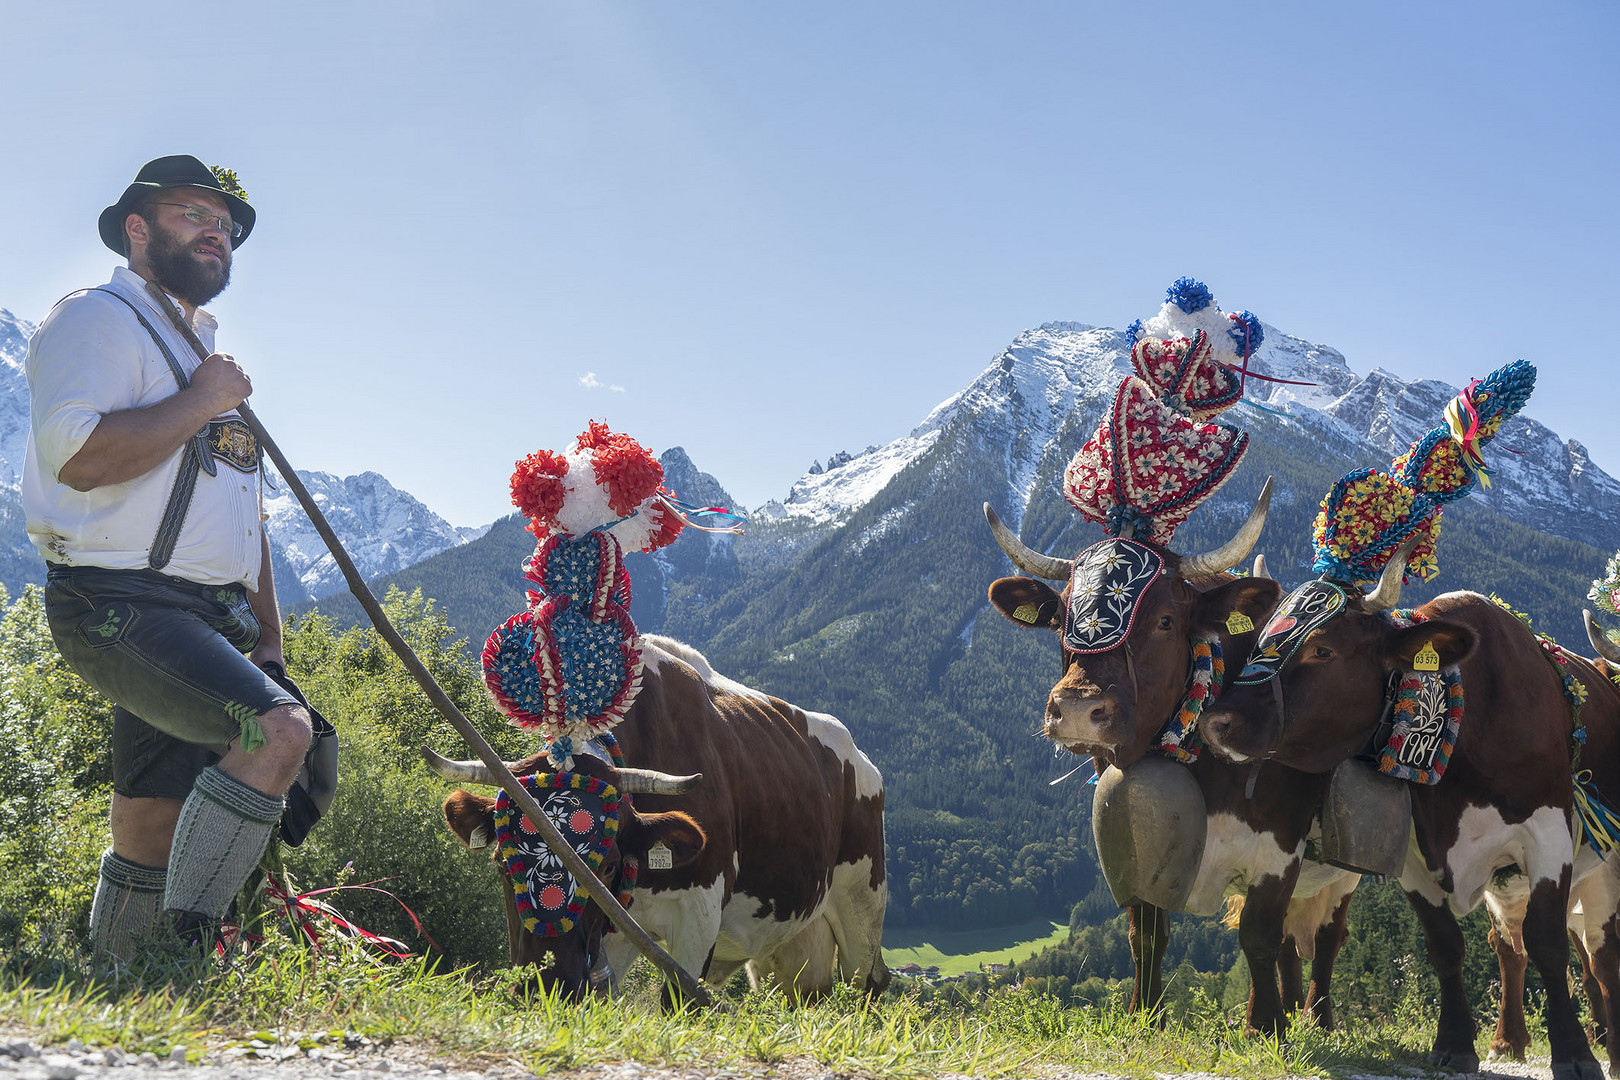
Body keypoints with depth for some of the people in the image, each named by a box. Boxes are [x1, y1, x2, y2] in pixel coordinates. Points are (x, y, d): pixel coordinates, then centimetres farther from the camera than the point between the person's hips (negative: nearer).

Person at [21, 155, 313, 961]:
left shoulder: (207, 355, 26)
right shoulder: (99, 320, -2)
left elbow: (247, 514, 29)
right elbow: (79, 454, -21)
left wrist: (269, 639, 23)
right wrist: (200, 402, -10)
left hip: (211, 619, 9)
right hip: (119, 603, -8)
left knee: (152, 834, 8)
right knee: (277, 727, -27)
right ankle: (187, 952, -22)